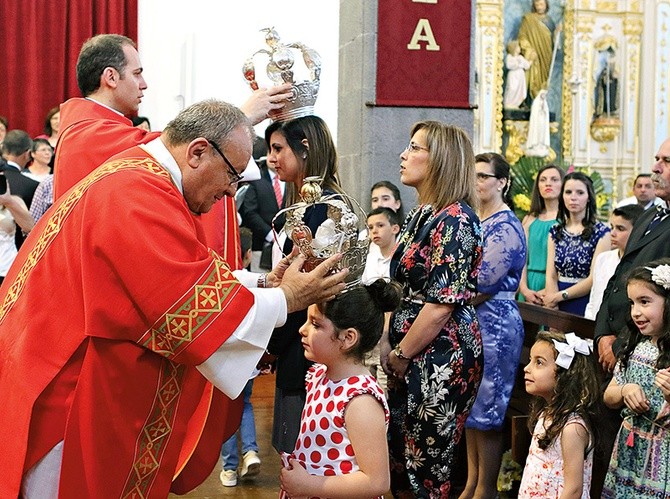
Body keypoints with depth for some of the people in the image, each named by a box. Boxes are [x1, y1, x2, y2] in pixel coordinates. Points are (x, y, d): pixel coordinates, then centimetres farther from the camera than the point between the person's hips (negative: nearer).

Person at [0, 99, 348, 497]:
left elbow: (189, 282, 13)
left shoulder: (134, 177, 10)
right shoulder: (140, 195, -23)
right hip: (65, 397, -10)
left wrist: (263, 283, 4)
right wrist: (285, 299, -12)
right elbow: (199, 309, -24)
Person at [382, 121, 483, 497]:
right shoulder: (422, 216, 13)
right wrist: (389, 345, 6)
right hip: (412, 355, 9)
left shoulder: (455, 220, -15)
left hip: (441, 357, -9)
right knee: (400, 457, 14)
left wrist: (402, 355, -11)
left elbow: (443, 303, -19)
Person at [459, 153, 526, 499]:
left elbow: (482, 285, -18)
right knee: (469, 405, 12)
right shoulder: (475, 221, 13)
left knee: (487, 407, -1)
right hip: (468, 322, 9)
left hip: (494, 325, -9)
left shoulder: (506, 227, -13)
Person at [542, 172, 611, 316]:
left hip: (586, 305, -4)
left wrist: (560, 296, -10)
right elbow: (551, 275, 2)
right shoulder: (555, 232, 8)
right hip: (559, 306, 4)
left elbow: (595, 278, -12)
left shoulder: (601, 232, -6)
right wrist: (552, 306, -12)